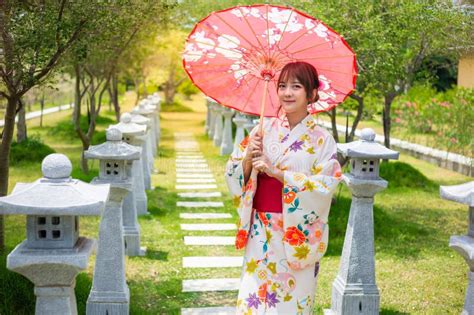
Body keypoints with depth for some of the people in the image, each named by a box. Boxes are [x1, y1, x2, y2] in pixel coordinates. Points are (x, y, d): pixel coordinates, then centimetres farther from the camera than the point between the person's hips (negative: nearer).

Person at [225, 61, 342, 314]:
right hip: (260, 233, 3)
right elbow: (235, 175, 5)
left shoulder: (321, 140, -6)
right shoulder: (265, 129, 3)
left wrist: (277, 172, -21)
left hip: (298, 237, -2)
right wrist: (248, 157, -16)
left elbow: (325, 187, -15)